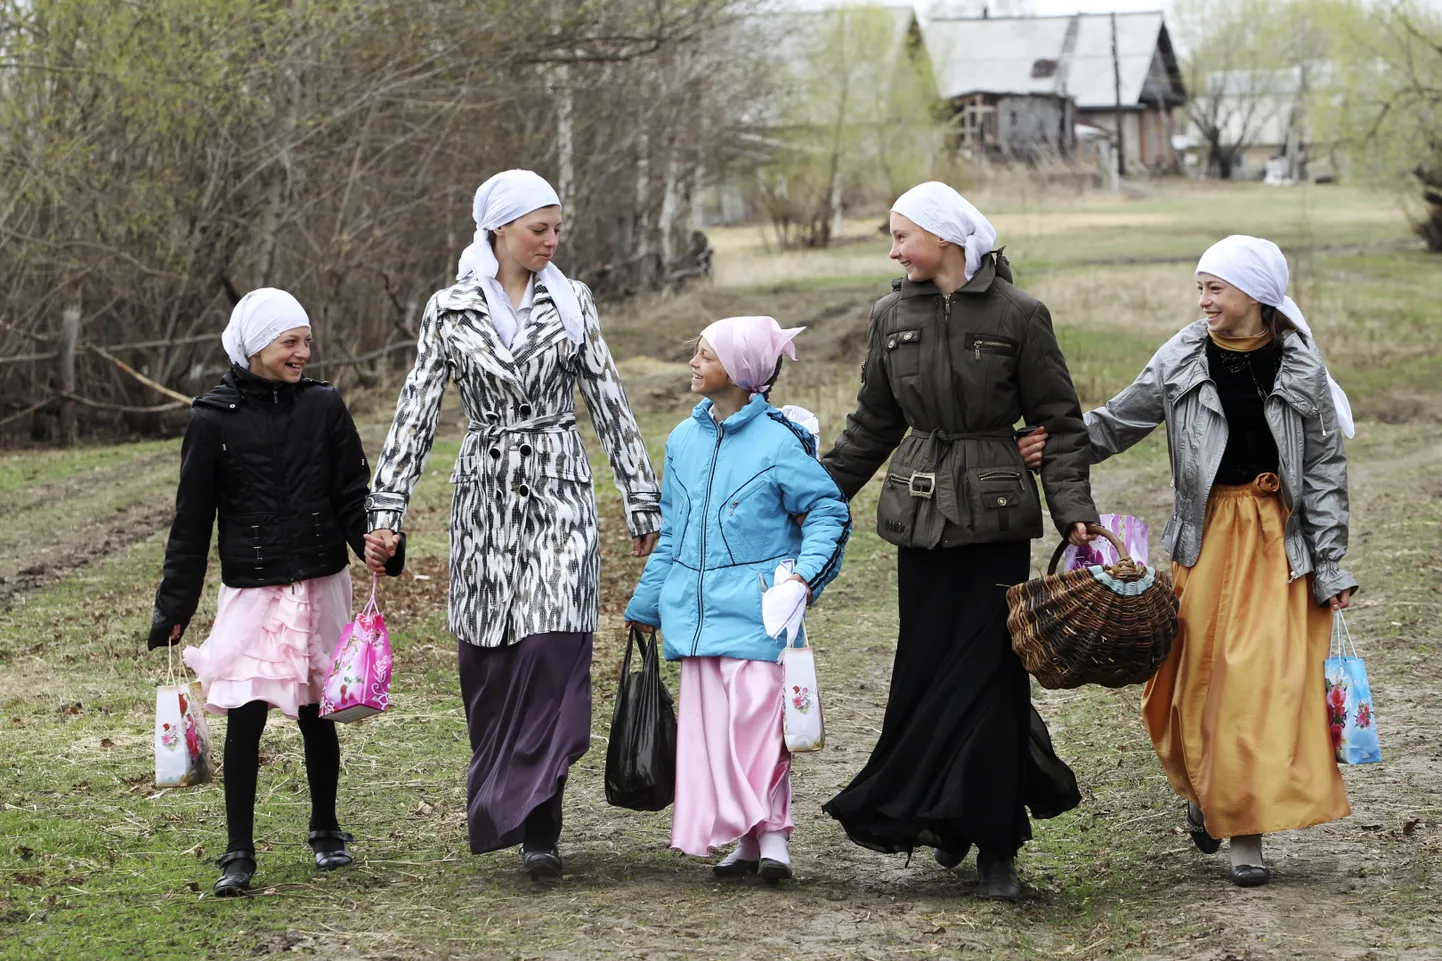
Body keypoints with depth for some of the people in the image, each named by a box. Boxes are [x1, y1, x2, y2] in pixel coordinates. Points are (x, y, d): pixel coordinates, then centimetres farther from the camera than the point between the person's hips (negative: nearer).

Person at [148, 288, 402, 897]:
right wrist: (173, 609, 2)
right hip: (250, 591, -1)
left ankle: (325, 831, 27)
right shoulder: (213, 419, -2)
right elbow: (191, 521, 3)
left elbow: (353, 494, 1)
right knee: (244, 715, -7)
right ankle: (238, 853, 2)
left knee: (315, 713, 8)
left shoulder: (324, 407, 3)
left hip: (320, 587, 2)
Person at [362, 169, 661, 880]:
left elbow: (610, 406, 8)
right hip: (486, 493, 0)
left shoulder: (570, 303, 6)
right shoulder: (450, 310, 3)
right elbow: (416, 411, 3)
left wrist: (643, 503, 6)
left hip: (560, 491, 0)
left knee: (552, 646, -13)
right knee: (488, 657, 2)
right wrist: (385, 513, -3)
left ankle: (536, 823, -11)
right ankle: (502, 805, 21)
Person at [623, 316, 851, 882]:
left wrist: (806, 573, -17)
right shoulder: (684, 441, 12)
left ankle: (772, 833, -3)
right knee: (709, 724, 4)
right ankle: (745, 837, 11)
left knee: (758, 720, -12)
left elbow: (829, 511, -3)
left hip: (755, 614, -6)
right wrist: (647, 604, 22)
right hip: (697, 613, 6)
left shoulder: (777, 442, -7)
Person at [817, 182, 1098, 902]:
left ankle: (995, 846, 3)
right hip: (920, 512, 4)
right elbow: (872, 423, 17)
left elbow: (1060, 422, -2)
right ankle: (952, 821, 19)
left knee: (987, 671, -4)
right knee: (925, 668, 3)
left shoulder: (1018, 315, -5)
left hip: (995, 515, -4)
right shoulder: (893, 315, 8)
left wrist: (1073, 510, -12)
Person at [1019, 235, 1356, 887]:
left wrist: (1329, 563, 0)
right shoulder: (1182, 361, 0)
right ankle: (1204, 793, 30)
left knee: (1267, 680, -7)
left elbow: (1325, 467, 2)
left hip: (1278, 539, -1)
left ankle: (1246, 834, -1)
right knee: (1202, 678, 3)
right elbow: (1119, 421, 5)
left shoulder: (1300, 369, -2)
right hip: (1207, 533, 1)